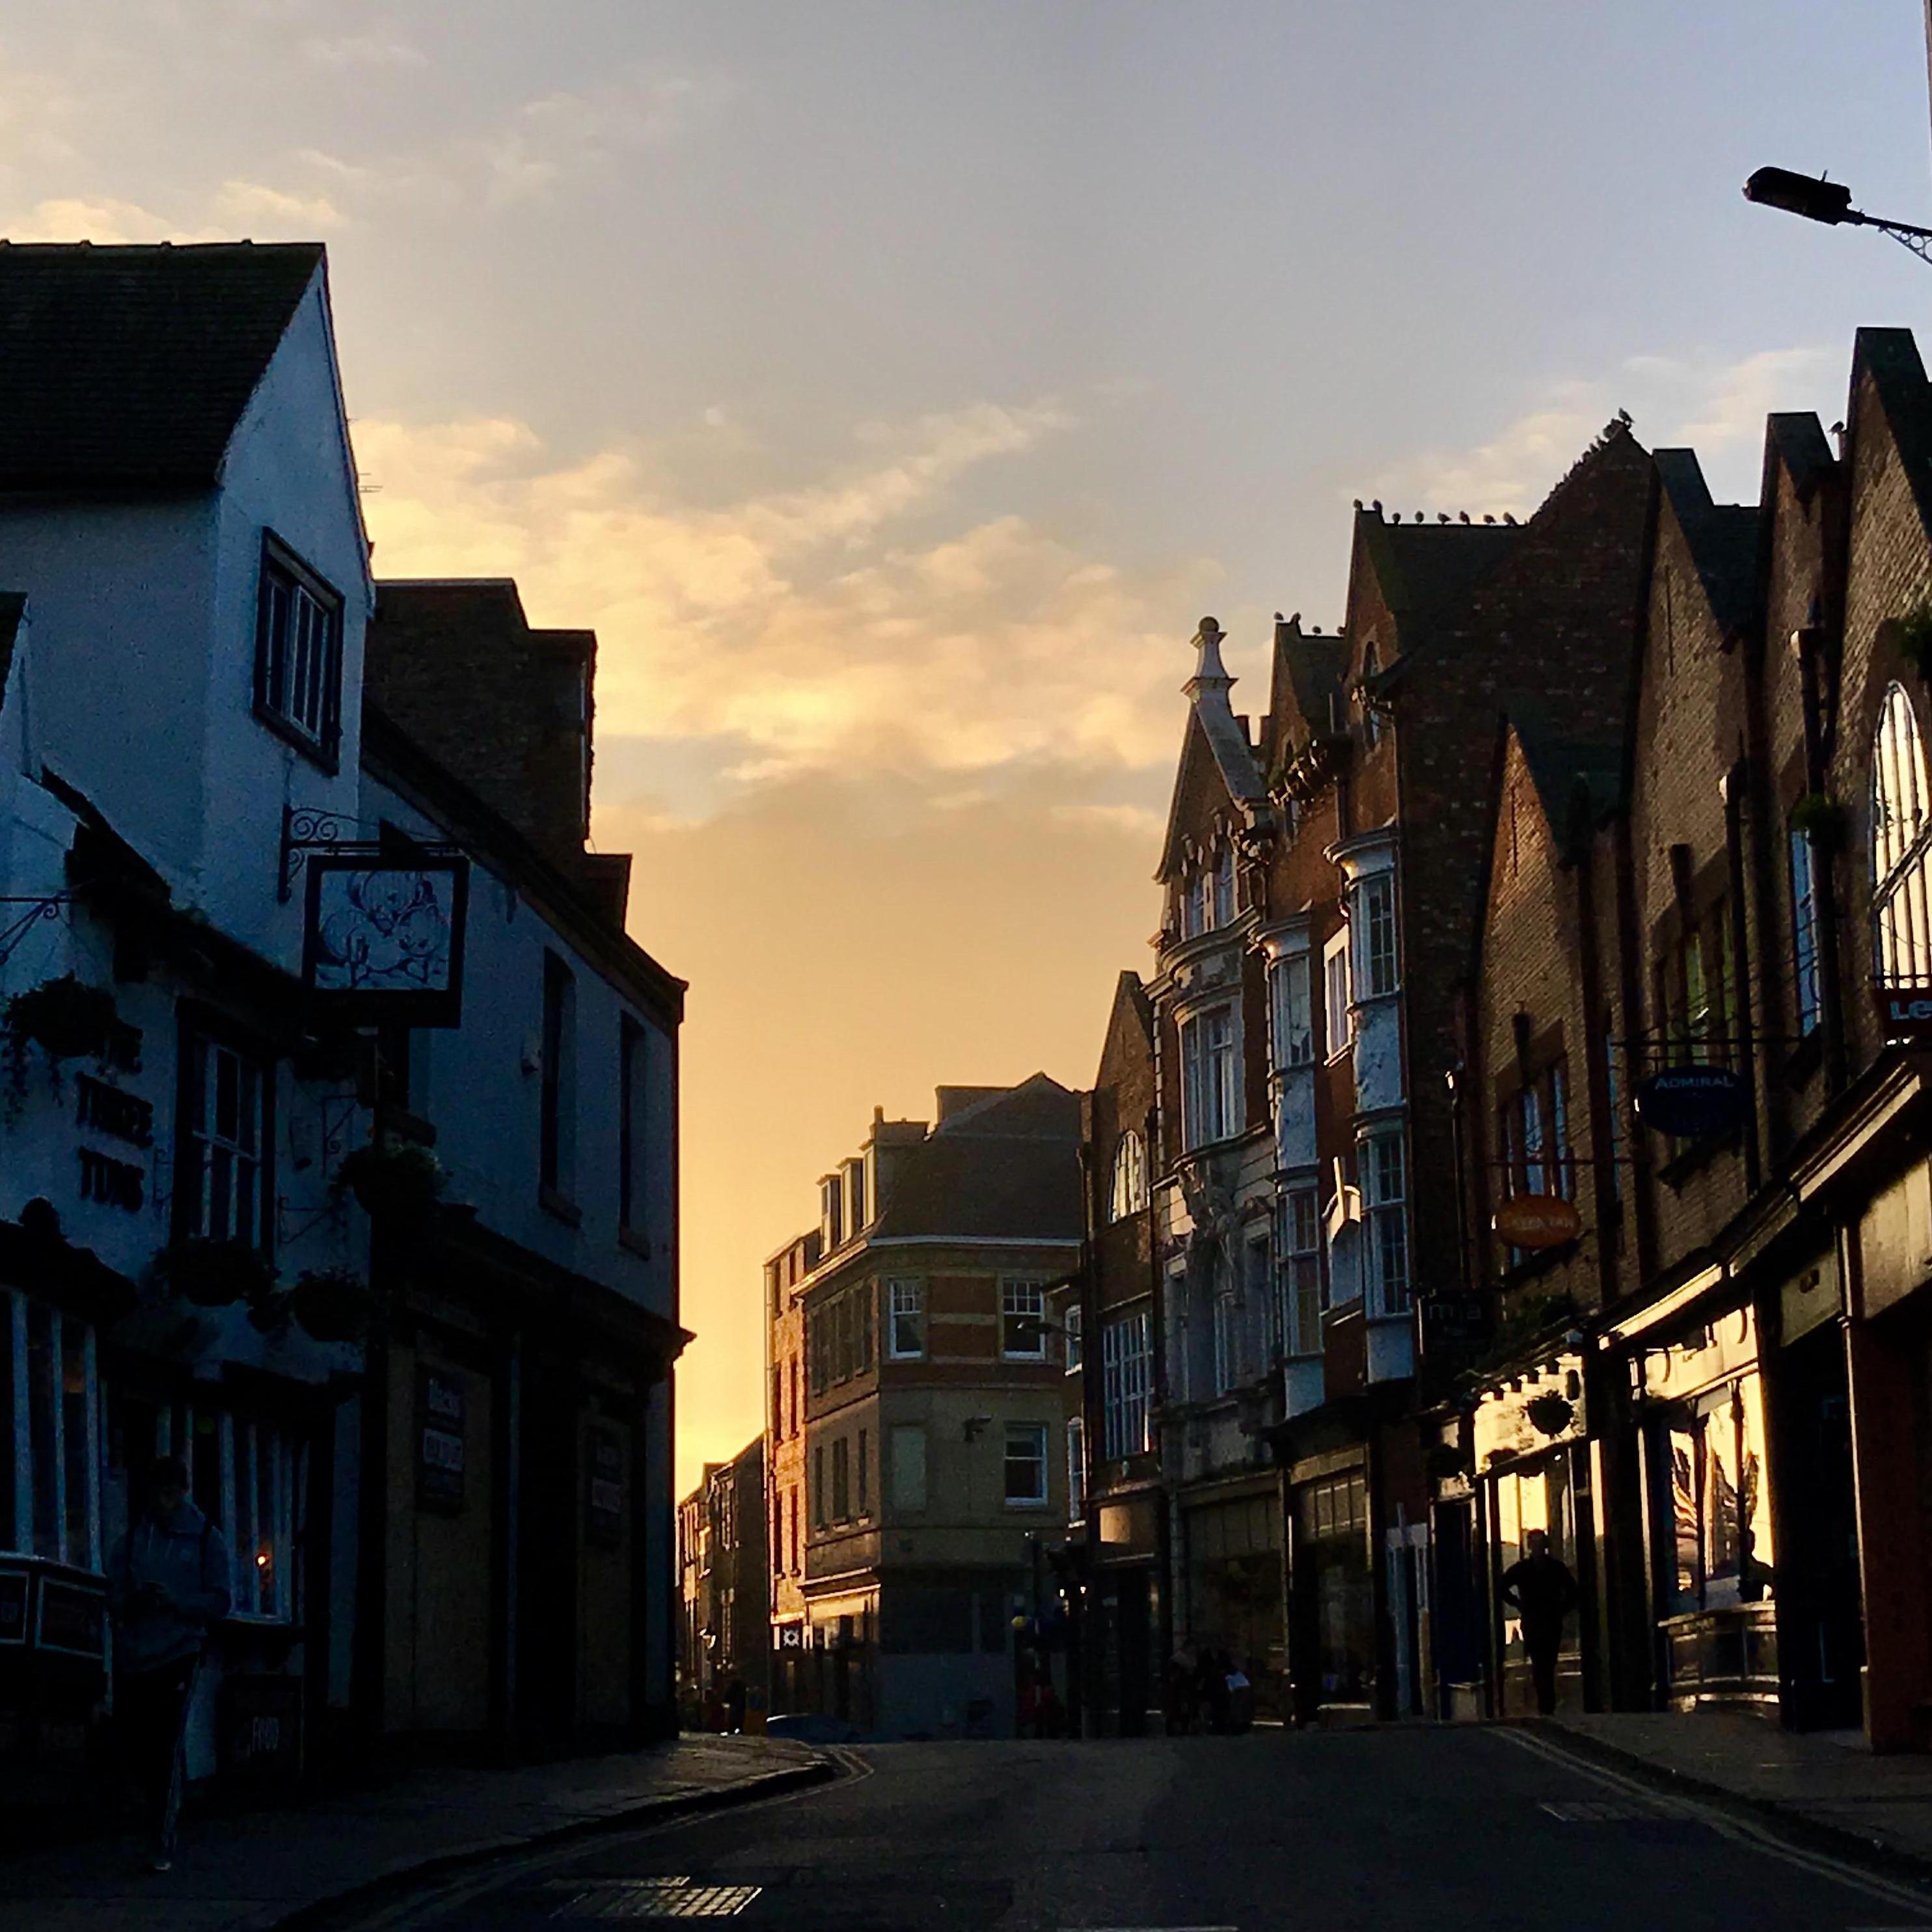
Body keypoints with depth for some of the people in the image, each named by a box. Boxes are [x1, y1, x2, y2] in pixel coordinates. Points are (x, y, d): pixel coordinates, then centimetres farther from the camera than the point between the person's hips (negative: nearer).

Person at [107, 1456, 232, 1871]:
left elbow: (220, 1603, -1)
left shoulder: (207, 1540, 2)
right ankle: (160, 1816, 33)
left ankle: (164, 1845, -7)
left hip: (179, 1653, -3)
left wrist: (176, 1601, -17)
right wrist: (134, 1600, -14)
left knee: (166, 1747, -11)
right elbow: (113, 1595, 9)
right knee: (133, 1743, 5)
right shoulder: (133, 1537, 10)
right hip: (133, 1654, 3)